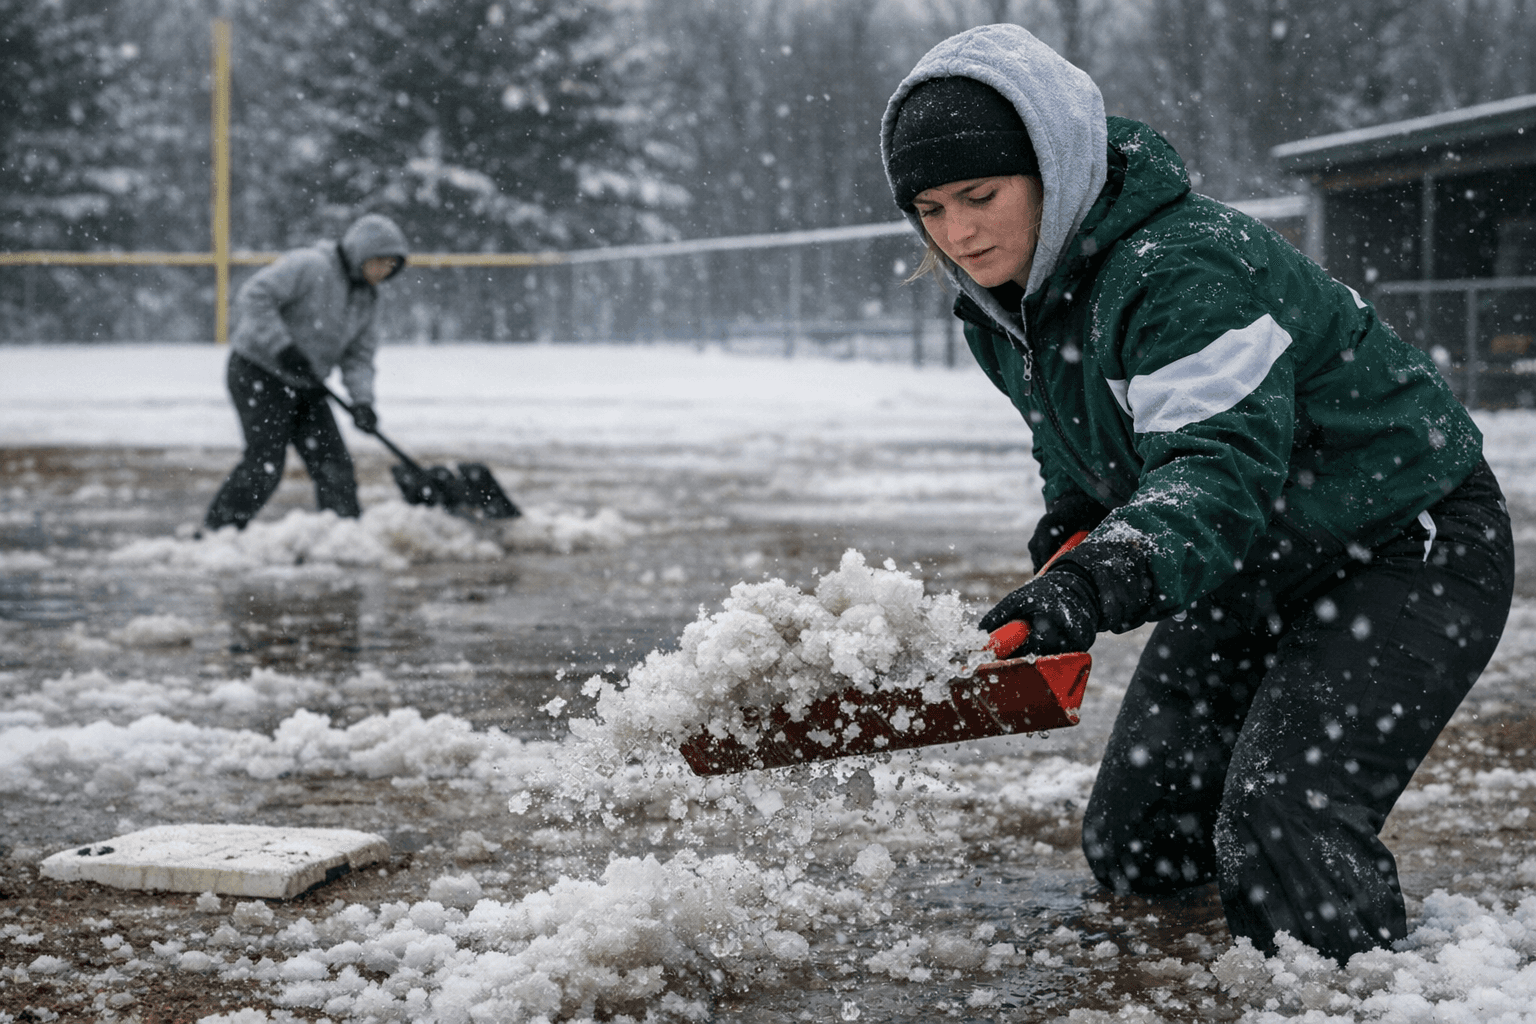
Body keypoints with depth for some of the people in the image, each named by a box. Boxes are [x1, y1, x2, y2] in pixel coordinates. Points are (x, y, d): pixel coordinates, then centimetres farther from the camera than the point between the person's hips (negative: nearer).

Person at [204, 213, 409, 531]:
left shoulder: (364, 296, 9)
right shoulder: (310, 266, -18)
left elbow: (358, 356, 7)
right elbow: (253, 298, -24)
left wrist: (362, 401, -10)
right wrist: (282, 347, -29)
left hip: (304, 384, 8)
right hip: (259, 375, -8)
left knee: (334, 463, 2)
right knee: (265, 464, -13)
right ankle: (215, 533, -4)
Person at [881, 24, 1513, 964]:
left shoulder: (1185, 268, -32)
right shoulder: (1003, 305, -1)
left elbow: (1222, 463, -44)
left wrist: (1103, 581, -59)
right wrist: (1068, 538, -1)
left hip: (1409, 547, -9)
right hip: (1252, 567, 9)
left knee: (1280, 837, -25)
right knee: (1132, 850, 8)